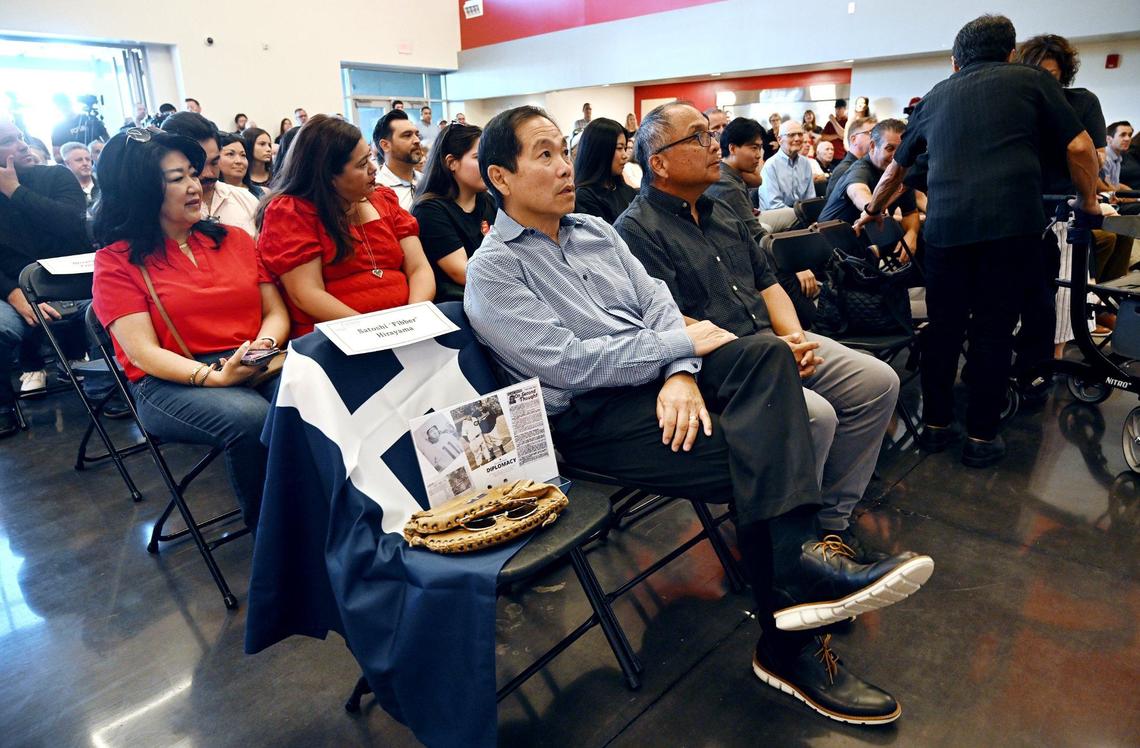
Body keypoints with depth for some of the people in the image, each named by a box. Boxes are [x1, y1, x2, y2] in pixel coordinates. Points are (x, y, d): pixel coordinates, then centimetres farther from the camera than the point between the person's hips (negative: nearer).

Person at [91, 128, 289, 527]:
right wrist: (214, 376, -22)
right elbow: (144, 354, -6)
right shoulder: (117, 261, 3)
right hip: (172, 383, -3)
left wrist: (264, 345, -12)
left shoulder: (234, 239, 15)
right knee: (251, 419, -35)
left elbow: (276, 312, 11)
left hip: (257, 367, 3)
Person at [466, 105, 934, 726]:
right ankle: (790, 645, -8)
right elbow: (568, 362, -16)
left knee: (767, 353, -20)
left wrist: (681, 373, -14)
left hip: (662, 375, 7)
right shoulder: (493, 271, -5)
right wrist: (680, 343, -11)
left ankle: (795, 558, -22)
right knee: (760, 454, -21)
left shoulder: (596, 231, 17)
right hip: (591, 416, -6)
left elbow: (656, 301, 7)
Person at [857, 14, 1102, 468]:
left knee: (943, 327, 12)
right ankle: (981, 437, 10)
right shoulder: (1032, 80, 12)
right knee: (993, 331, 4)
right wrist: (1089, 204, 20)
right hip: (1011, 224, -2)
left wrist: (873, 210, 45)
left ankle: (936, 425, 18)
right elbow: (1079, 147, 6)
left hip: (945, 226, 2)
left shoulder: (935, 98, 21)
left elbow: (897, 167, 30)